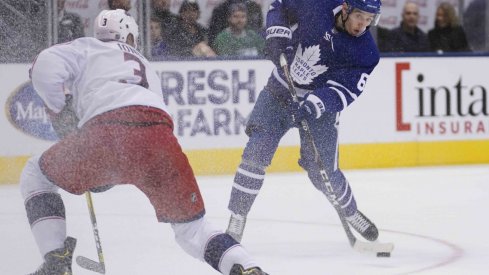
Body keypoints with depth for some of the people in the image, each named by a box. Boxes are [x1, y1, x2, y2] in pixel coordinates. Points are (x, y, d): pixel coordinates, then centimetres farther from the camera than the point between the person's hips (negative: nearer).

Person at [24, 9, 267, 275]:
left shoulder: (87, 47, 28)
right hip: (159, 136, 4)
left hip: (106, 129, -4)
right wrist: (106, 177, 50)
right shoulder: (146, 66, 43)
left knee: (36, 175, 21)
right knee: (190, 227, 19)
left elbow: (45, 68, 7)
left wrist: (59, 111, 24)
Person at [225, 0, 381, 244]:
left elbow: (345, 90, -24)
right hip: (280, 91, 1)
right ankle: (236, 223, -11)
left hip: (320, 107, 0)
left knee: (322, 172, -2)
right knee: (256, 151, -16)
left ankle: (351, 213, 29)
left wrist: (315, 105, -41)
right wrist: (278, 35, -16)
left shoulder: (365, 53, -17)